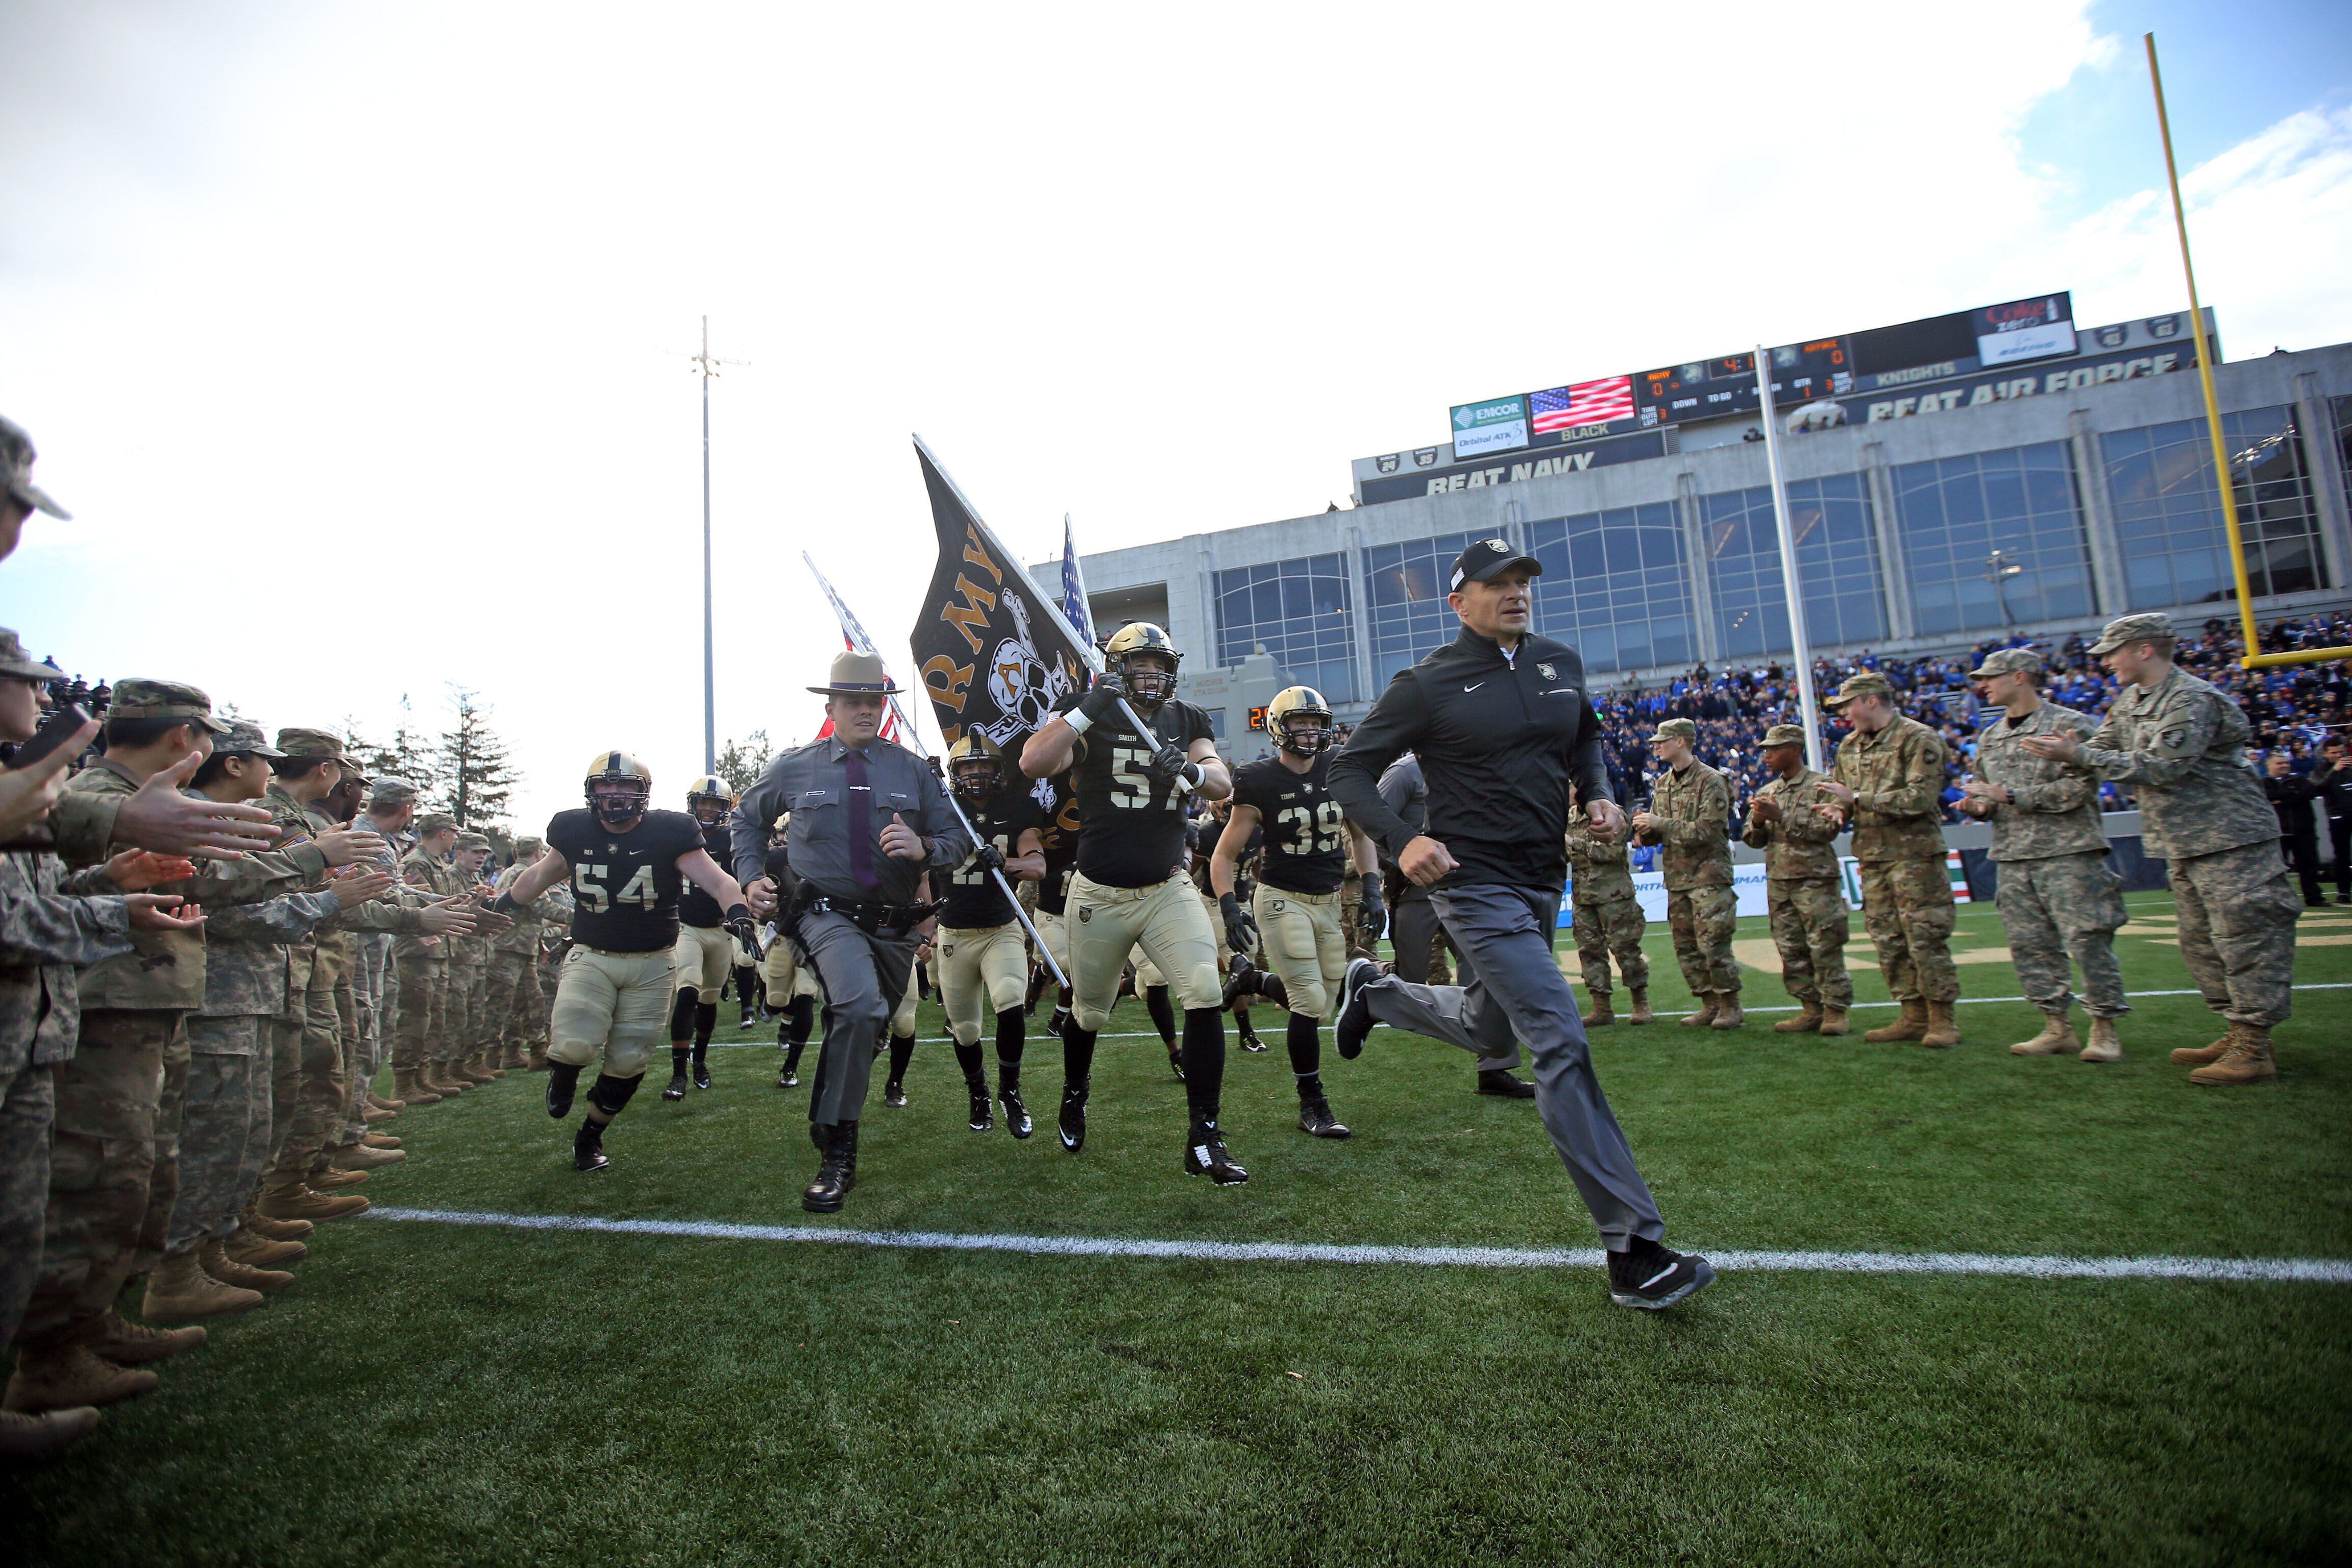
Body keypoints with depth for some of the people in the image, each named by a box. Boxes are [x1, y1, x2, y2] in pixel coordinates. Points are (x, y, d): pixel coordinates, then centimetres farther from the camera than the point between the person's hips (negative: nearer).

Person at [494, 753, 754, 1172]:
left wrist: (738, 911, -37)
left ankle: (590, 1137, 29)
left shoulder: (669, 834, -10)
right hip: (591, 957, 1)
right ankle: (562, 1075, 19)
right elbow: (539, 876, 20)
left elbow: (715, 880, -19)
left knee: (627, 1062, 3)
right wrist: (499, 906, 29)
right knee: (575, 1046, -20)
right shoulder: (573, 831, 0)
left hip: (651, 965, -1)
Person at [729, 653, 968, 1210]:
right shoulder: (795, 767, 2)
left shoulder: (913, 771, 2)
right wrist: (752, 876, 5)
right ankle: (837, 1152, -20)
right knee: (860, 1008, -31)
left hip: (894, 927, 4)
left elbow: (960, 839, 2)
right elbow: (747, 817, 19)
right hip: (827, 916, -3)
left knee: (865, 1032, 18)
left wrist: (924, 848, -20)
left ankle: (835, 1135, 47)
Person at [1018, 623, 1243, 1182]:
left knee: (1206, 996, -16)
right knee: (1090, 1013, 14)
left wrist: (1190, 770, -26)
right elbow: (1033, 764, -22)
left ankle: (1204, 1140, -6)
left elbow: (1223, 786, -5)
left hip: (1169, 889, 2)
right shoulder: (1086, 715, -5)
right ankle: (1074, 1095, 46)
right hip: (1099, 895, -2)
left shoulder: (1187, 720, 6)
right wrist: (1088, 709, -26)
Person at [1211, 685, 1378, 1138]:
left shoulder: (1339, 770, 0)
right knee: (1311, 1002, -10)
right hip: (1283, 900, -5)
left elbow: (1359, 834, 13)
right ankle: (1312, 1105, 4)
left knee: (1325, 997, 6)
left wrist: (1371, 889, 2)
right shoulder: (1260, 782, -11)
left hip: (1331, 900, 5)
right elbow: (1225, 853, -7)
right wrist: (1229, 906, -20)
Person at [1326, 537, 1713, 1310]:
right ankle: (1633, 1251, -10)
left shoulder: (1559, 663, 8)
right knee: (1562, 1041, -16)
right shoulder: (1428, 685, -9)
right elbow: (1350, 771, -7)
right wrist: (1404, 840, -24)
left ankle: (1373, 992, 46)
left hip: (1544, 880, 7)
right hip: (1474, 884, -7)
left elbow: (1585, 740, 25)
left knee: (1493, 1036, 21)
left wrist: (1599, 792, 3)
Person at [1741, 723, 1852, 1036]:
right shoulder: (1766, 793, 15)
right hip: (1778, 881, 6)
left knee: (1825, 946, -5)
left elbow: (1828, 829, -14)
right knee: (1791, 950, 6)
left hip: (1815, 879, -6)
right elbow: (1753, 840, 16)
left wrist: (1781, 817, -17)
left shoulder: (1821, 786, -2)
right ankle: (1812, 1009, 13)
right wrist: (1758, 824, -7)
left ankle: (1836, 1010, 3)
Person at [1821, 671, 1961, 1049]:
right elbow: (1844, 795, 23)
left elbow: (1920, 798, -19)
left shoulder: (1918, 739, -9)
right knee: (1887, 940, 9)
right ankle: (1914, 1016, 18)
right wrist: (1838, 809, -1)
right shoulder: (1850, 746, 13)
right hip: (1872, 857, 7)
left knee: (1925, 938, -5)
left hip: (1914, 854, -7)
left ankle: (1943, 1020, 5)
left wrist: (1858, 798, -18)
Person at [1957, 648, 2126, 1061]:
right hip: (2012, 857, 6)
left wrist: (2009, 795, -16)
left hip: (2067, 852, -6)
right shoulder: (1989, 738, 17)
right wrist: (1979, 806, 1)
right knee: (2030, 945, 5)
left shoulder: (2070, 726, -4)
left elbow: (2079, 789, -13)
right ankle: (2058, 1029, 14)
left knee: (2087, 941, -5)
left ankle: (2105, 1029, 7)